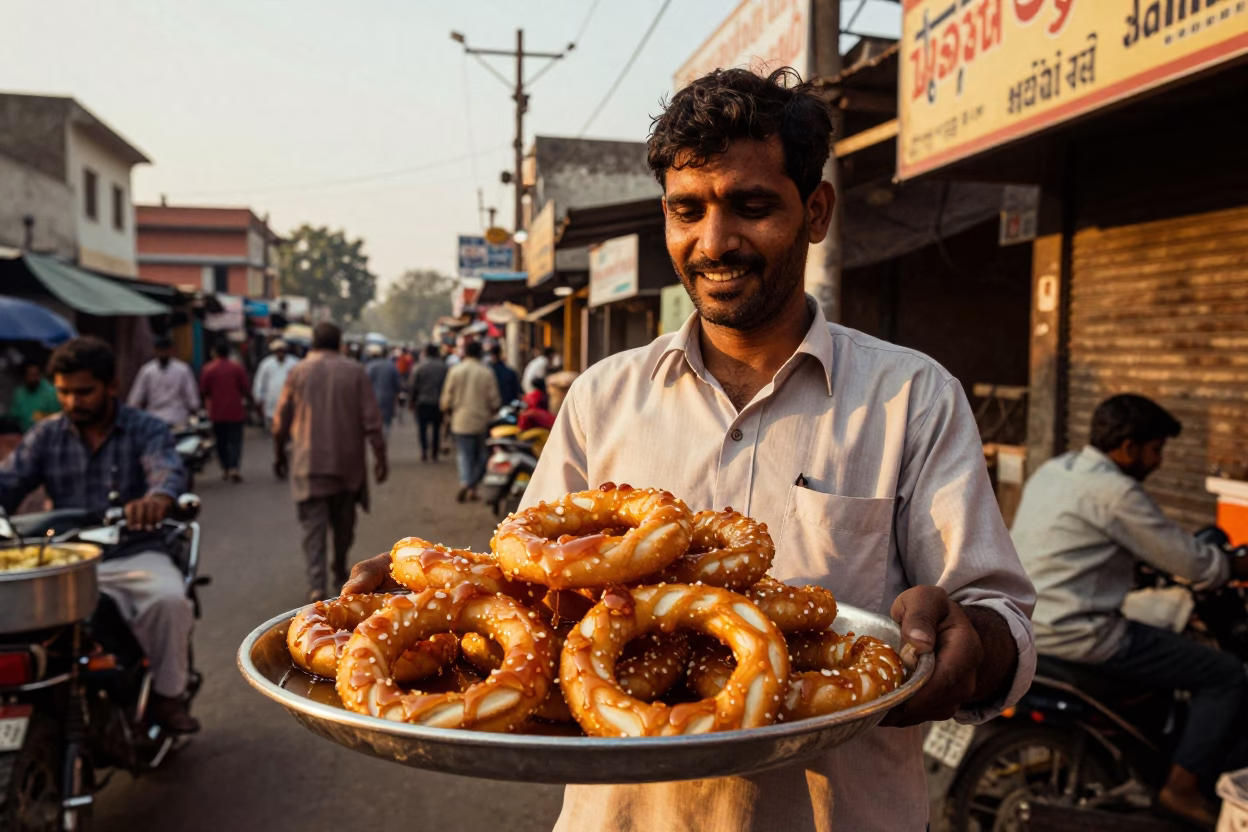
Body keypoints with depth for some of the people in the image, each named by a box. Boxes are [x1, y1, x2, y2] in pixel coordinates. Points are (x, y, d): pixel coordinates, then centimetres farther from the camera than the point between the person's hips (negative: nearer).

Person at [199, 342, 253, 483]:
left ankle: (225, 469, 18)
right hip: (235, 411, -1)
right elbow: (245, 388, -1)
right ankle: (234, 468, -16)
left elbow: (203, 391, 1)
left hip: (217, 412, 1)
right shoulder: (237, 367, -3)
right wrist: (250, 402, 16)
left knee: (221, 441, 13)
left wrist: (208, 401, 23)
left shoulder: (208, 369, -3)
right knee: (235, 440, 0)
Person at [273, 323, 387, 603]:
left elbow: (281, 420, 5)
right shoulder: (355, 372, -1)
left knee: (313, 525, 0)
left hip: (309, 462, -1)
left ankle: (316, 585, -9)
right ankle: (340, 569, 34)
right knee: (344, 521, 19)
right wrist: (380, 458, 0)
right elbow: (371, 421, -5)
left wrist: (279, 454, 18)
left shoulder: (298, 372, 1)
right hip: (348, 463, 1)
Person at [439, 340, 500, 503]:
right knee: (479, 455, 13)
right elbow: (494, 401, -3)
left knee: (464, 454, 4)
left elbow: (447, 398, -1)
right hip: (481, 421, 0)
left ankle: (464, 483, -18)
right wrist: (492, 413, 17)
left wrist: (448, 409, 19)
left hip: (461, 421, 0)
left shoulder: (455, 371, -2)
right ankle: (473, 487, 11)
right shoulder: (487, 373, -4)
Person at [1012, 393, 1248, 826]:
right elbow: (1190, 562, -10)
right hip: (1075, 635, -9)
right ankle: (1181, 788, 3)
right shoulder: (1115, 491, -17)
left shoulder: (1052, 470, 11)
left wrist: (1202, 552, 30)